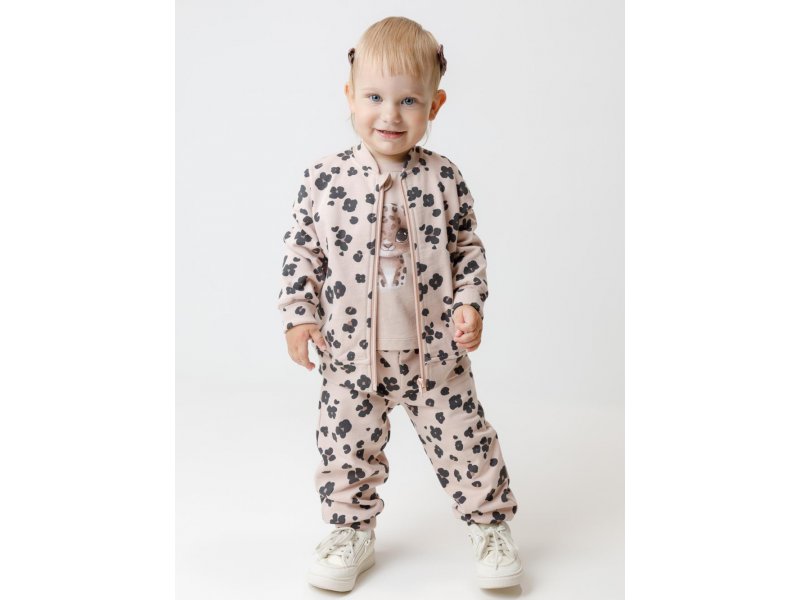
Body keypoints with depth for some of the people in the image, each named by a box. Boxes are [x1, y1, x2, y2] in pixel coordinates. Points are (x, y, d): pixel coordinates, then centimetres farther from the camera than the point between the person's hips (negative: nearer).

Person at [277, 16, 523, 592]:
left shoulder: (444, 178, -5)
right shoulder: (324, 178, -6)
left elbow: (468, 248, 4)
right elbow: (301, 251, 2)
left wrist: (470, 303, -8)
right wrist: (299, 314, -4)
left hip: (436, 351, 0)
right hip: (350, 355, 1)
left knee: (465, 440, 8)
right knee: (347, 446, 12)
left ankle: (491, 526, 31)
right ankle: (353, 532, 35)